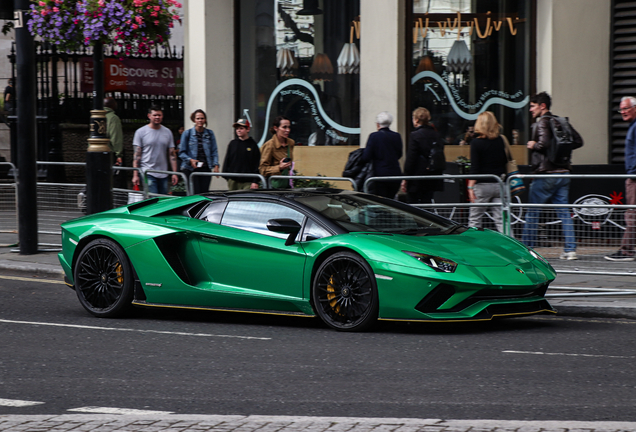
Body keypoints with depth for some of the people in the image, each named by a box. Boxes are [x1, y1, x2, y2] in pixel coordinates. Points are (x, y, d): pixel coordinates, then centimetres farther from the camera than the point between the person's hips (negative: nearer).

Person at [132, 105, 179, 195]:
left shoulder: (167, 132, 11)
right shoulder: (141, 132, 0)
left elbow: (172, 154, 12)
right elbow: (137, 155, -2)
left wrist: (174, 173, 5)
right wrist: (135, 175, -8)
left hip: (163, 174, 4)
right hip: (148, 173, -4)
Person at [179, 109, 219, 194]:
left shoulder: (210, 134, 10)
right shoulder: (187, 134, 2)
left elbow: (214, 151, 9)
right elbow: (182, 152, 2)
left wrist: (215, 165, -4)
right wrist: (190, 160, -15)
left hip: (206, 168, 3)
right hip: (191, 168, -3)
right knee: (195, 193, -11)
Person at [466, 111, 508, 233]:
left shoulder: (476, 142, -10)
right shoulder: (500, 140, 3)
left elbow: (474, 168, -12)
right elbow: (505, 161, 11)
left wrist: (470, 187, -10)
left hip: (482, 185, -4)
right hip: (499, 185, 4)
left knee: (474, 219, 6)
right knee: (501, 220, 4)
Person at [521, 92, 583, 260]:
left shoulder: (542, 122, -10)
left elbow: (545, 142, -25)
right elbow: (578, 141, 13)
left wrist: (533, 145, -6)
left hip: (546, 173, -7)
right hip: (563, 173, 7)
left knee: (532, 213, 3)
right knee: (564, 212, 6)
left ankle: (526, 248, 5)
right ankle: (570, 249, 0)